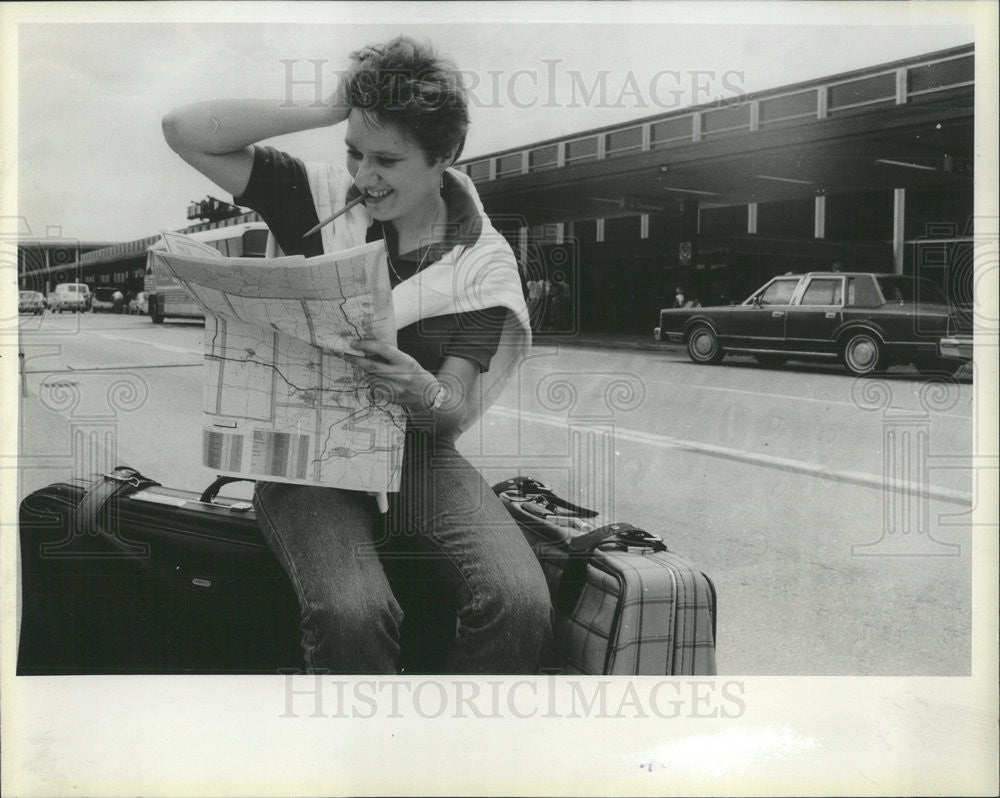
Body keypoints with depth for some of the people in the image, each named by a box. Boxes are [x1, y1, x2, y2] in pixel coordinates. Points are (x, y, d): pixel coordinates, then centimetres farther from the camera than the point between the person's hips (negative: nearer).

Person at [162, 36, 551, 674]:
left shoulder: (481, 260, 2)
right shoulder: (321, 198, 4)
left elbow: (455, 412, -5)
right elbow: (186, 131, -3)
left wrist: (424, 393, -30)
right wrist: (327, 112, -7)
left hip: (420, 455, 1)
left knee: (521, 607, -25)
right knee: (349, 614, -32)